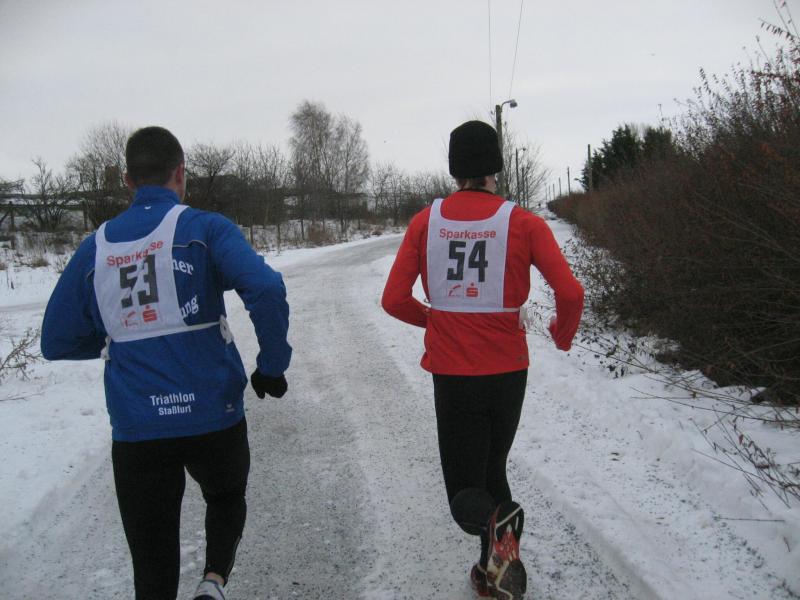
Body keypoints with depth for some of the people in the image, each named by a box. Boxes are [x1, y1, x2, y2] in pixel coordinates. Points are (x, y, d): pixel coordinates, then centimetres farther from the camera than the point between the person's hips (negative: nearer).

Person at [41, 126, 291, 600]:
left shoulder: (94, 249, 5)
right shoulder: (204, 228, -5)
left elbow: (57, 342, 9)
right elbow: (265, 289, -20)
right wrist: (273, 365, -7)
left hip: (136, 431, 2)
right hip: (213, 417, -2)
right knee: (226, 498, 28)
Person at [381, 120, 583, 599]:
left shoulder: (426, 221, -1)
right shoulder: (522, 222, -6)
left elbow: (394, 300, -3)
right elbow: (570, 292, -12)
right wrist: (564, 334, 9)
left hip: (451, 374, 0)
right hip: (507, 370, 1)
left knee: (465, 488, 12)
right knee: (493, 468, 24)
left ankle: (499, 525, -17)